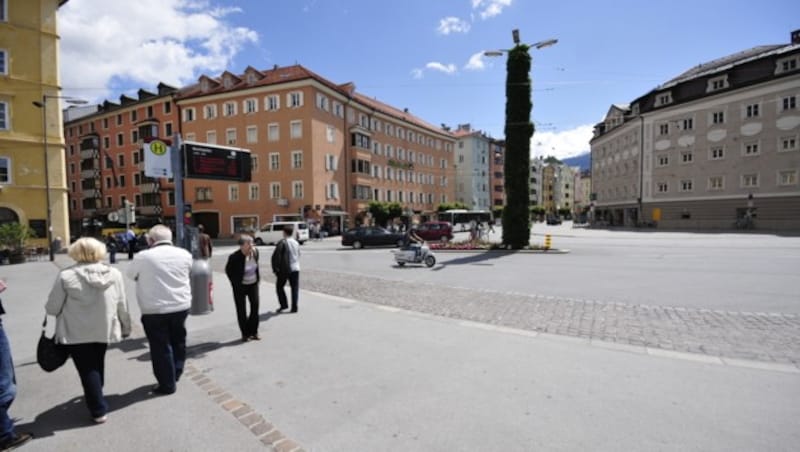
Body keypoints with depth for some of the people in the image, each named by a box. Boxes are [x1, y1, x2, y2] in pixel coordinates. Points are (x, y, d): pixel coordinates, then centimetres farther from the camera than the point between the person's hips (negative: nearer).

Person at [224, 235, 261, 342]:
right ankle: (245, 334, 21)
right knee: (241, 310, 6)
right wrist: (235, 282, -4)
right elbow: (228, 270, -5)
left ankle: (253, 332, 18)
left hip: (253, 284, 4)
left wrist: (258, 277, 7)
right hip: (240, 286, -4)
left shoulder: (255, 251, -10)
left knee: (255, 306, 3)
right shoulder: (234, 257, -22)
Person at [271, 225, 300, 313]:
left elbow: (276, 256, -15)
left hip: (284, 269, -4)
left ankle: (284, 305, 8)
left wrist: (275, 269, -7)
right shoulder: (296, 243, 10)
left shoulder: (282, 243, -9)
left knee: (279, 286, 13)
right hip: (295, 269, 5)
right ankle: (294, 307, 7)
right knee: (295, 288, 8)